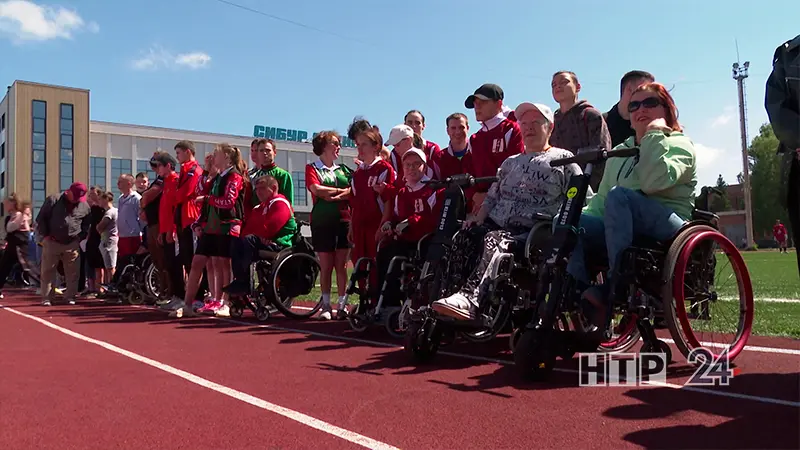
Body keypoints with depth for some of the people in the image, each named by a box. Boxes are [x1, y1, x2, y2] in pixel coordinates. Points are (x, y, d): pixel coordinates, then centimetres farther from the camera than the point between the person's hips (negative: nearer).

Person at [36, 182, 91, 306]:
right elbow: (41, 218, 1)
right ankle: (46, 298, 9)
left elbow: (87, 224, 17)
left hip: (72, 244, 2)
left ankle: (70, 296, 13)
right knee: (48, 271, 3)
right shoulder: (53, 200, -3)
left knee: (73, 272, 3)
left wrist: (80, 237, 6)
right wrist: (45, 235, -4)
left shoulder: (84, 206, 4)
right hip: (51, 243, -2)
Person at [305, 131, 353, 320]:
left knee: (341, 265, 2)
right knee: (325, 266, 1)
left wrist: (335, 196, -16)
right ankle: (326, 306, 10)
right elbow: (316, 189, -13)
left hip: (343, 221, 2)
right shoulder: (312, 168, 6)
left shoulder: (344, 170, 14)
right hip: (322, 222, -2)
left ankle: (342, 305, 8)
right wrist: (342, 190, -6)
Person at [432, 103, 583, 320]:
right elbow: (492, 196, 26)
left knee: (495, 240, -36)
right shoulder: (510, 163, 28)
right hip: (496, 226, 7)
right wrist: (478, 219, 7)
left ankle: (469, 298, -53)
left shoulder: (564, 159, 10)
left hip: (533, 233, -6)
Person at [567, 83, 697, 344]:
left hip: (667, 226, -5)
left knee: (619, 195, -35)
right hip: (622, 227, 5)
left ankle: (615, 290, -34)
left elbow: (653, 182, -18)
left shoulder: (679, 144, 5)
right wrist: (582, 215, -5)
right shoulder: (620, 151, 22)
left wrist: (655, 134, -10)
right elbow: (601, 198, 15)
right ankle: (587, 300, -29)